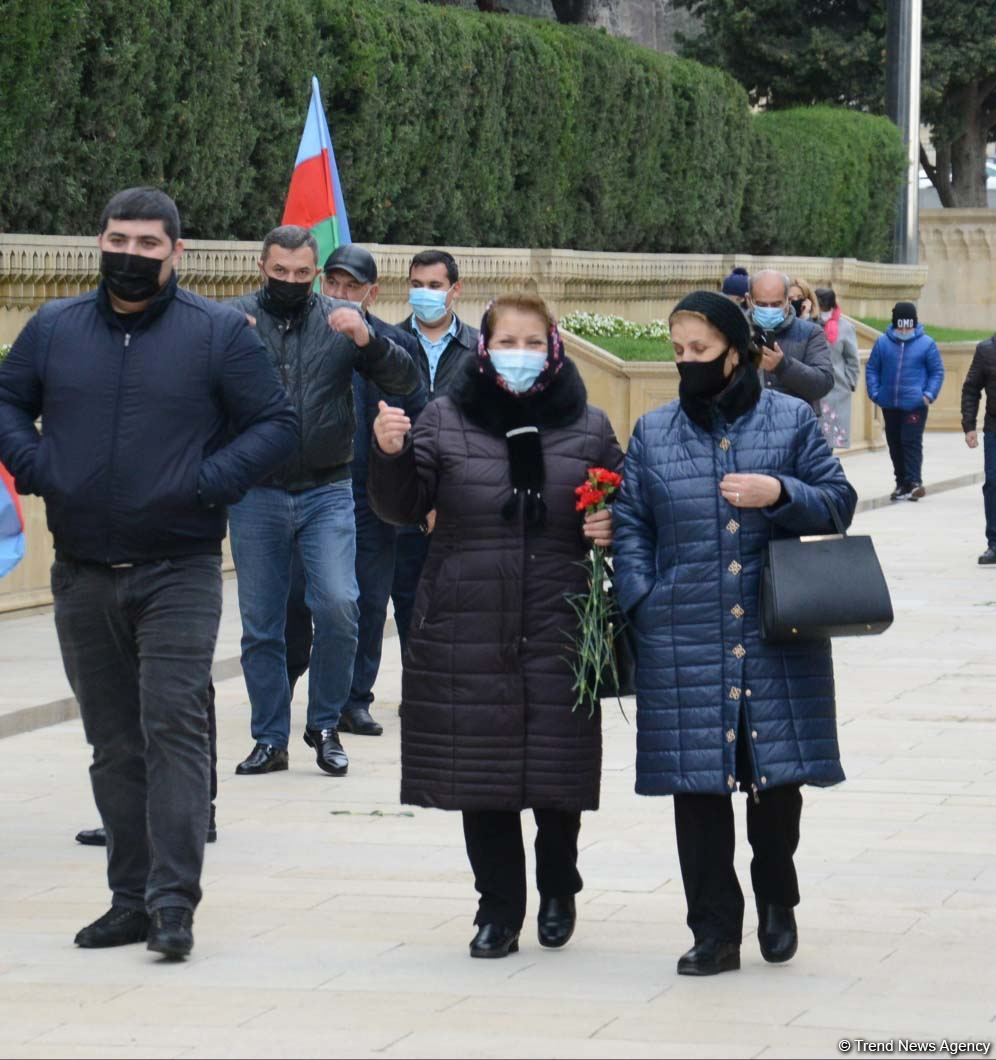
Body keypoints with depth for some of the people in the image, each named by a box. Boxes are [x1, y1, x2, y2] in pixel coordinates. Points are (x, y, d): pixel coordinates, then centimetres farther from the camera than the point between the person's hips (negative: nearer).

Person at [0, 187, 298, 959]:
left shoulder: (218, 333, -1)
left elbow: (277, 425, 0)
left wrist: (206, 484, -12)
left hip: (179, 574, -4)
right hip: (83, 574, 4)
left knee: (174, 728, -12)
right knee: (114, 743, 9)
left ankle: (173, 898, -14)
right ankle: (131, 897, 15)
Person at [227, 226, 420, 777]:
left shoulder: (340, 321, 5)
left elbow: (406, 380, 2)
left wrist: (367, 340, -16)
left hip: (326, 491, 0)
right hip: (256, 496, 0)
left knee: (338, 607, -12)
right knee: (260, 623, 5)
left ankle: (325, 725, 7)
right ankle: (270, 739, 16)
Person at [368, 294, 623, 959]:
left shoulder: (589, 427, 6)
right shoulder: (445, 421, 4)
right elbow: (403, 506, 0)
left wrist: (613, 529, -6)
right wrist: (390, 454, -18)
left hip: (558, 629, 0)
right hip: (468, 632, 0)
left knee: (559, 769, 2)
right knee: (481, 775, 2)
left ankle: (559, 890, 27)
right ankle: (499, 909, 14)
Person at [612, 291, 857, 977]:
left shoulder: (791, 420, 4)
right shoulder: (653, 433, 9)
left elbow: (839, 502, 5)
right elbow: (631, 525, 10)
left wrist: (780, 494, -14)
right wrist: (644, 604, -3)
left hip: (779, 638, -1)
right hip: (686, 644, 1)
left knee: (777, 778, 4)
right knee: (699, 783, 0)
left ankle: (777, 901, 29)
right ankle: (716, 934, 8)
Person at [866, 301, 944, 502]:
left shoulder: (926, 343, -1)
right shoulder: (882, 342, 5)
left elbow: (937, 371, 3)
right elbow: (871, 369, 10)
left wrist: (929, 394, -9)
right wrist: (874, 393, -2)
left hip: (915, 405, -4)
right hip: (889, 405, 4)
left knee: (911, 442, -12)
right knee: (895, 445, 10)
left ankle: (914, 482, -15)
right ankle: (901, 483, 19)